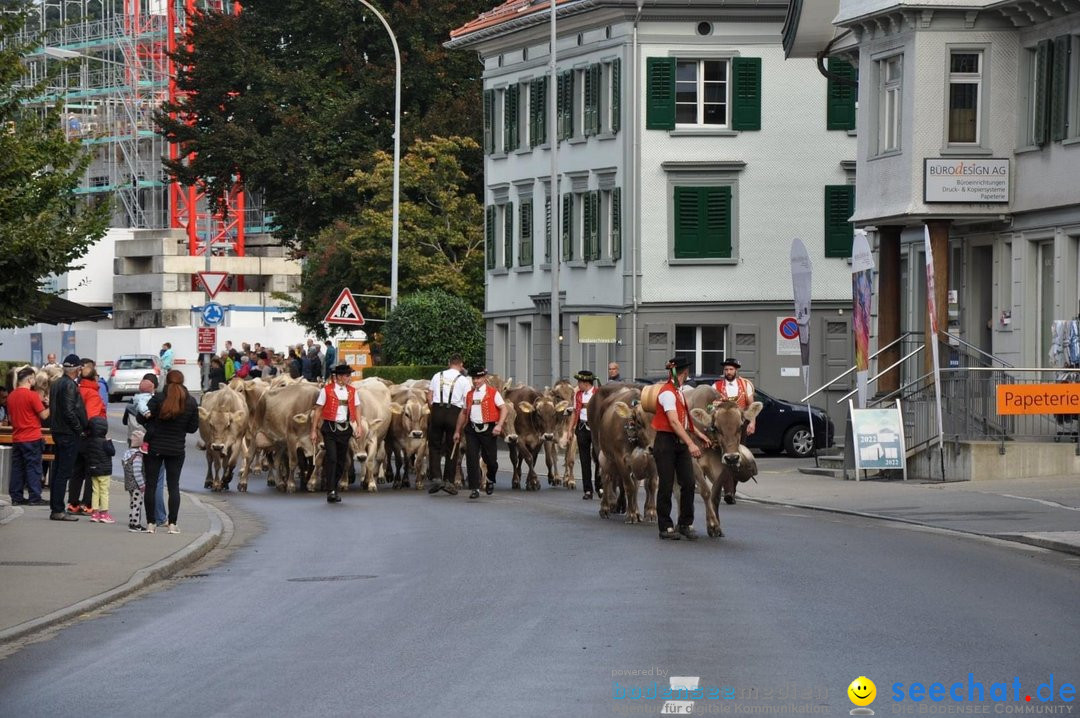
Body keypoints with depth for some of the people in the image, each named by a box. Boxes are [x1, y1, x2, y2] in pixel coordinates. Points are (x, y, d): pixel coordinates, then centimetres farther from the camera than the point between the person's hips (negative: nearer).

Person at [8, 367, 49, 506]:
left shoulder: (11, 396, 7)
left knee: (17, 467, 9)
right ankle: (35, 498, -3)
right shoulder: (32, 395, -13)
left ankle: (16, 497, 10)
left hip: (16, 438, 6)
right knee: (33, 467, -2)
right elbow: (44, 415, -12)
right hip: (32, 437, -6)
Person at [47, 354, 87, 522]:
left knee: (57, 470, 13)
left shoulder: (55, 384, 12)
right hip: (69, 433, -9)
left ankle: (54, 507, 18)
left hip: (57, 431, 9)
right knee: (64, 472, -7)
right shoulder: (69, 385, -16)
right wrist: (80, 428, -12)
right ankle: (58, 510, -8)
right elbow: (69, 411, -23)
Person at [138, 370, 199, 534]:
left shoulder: (158, 398, -9)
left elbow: (142, 418, -11)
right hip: (177, 449, 2)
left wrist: (153, 425, 8)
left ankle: (150, 523, 5)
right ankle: (172, 524, 1)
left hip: (154, 447, -1)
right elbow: (193, 427, 3)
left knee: (151, 484, 6)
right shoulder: (191, 402, -1)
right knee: (174, 486, 7)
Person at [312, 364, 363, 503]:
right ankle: (331, 492, -15)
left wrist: (358, 427, -3)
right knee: (331, 459, -14)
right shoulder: (327, 390, -3)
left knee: (342, 460, 7)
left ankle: (333, 489, 19)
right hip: (330, 427, -4)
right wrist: (314, 430, -5)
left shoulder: (352, 391, 9)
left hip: (345, 428, 4)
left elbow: (357, 409, 10)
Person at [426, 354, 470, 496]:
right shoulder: (463, 380, 3)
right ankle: (449, 481, 5)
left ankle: (436, 477, -7)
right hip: (454, 413, -1)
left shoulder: (437, 376, 11)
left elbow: (429, 397, 8)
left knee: (434, 447, 8)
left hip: (437, 411, 2)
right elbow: (467, 403, -2)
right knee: (451, 449, 6)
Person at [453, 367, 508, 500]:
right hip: (472, 429, 3)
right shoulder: (469, 394, 13)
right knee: (471, 458, -7)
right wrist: (457, 431, 19)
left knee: (489, 458, 4)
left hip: (488, 429, -3)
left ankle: (491, 480, 35)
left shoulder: (493, 393, 0)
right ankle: (475, 489, -3)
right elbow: (463, 413, 20)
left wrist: (499, 425, -19)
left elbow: (504, 409, -5)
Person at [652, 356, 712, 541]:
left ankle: (686, 525, 9)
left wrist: (699, 435, 20)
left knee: (688, 483, 2)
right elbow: (674, 422, -24)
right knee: (666, 486, -3)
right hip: (665, 442, -8)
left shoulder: (679, 392, 15)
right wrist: (690, 443, -30)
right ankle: (665, 528, 4)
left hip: (680, 443, 8)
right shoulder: (667, 393, -15)